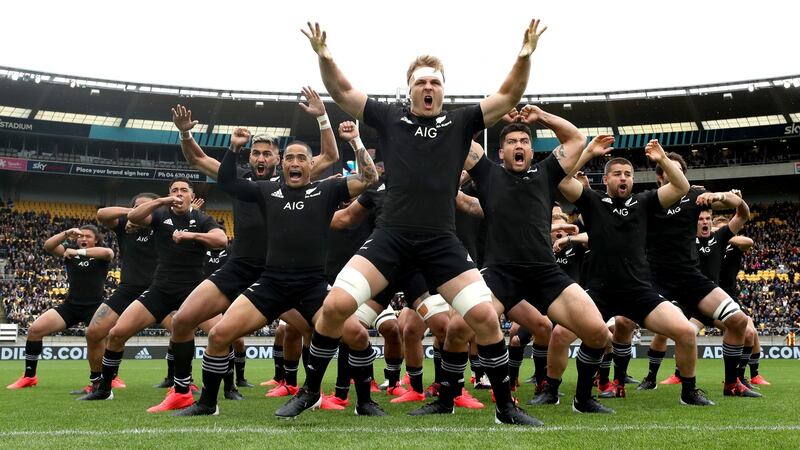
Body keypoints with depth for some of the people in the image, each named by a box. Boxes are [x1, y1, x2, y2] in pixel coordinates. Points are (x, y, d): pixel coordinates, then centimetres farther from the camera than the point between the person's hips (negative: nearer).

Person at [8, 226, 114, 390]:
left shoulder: (101, 255, -1)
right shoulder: (69, 252, 8)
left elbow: (108, 252, -27)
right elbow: (48, 246, -8)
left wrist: (78, 252, -28)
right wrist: (67, 233, -22)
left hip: (95, 307, -3)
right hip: (70, 305, 4)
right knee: (35, 329, -9)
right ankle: (29, 376, 5)